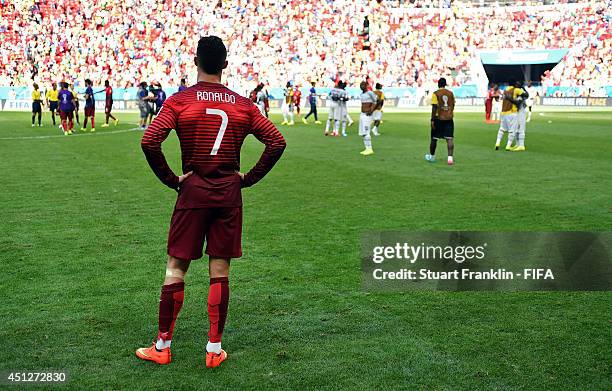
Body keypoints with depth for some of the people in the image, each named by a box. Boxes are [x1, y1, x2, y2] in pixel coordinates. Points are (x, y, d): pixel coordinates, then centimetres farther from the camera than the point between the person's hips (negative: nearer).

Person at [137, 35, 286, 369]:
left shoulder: (179, 101, -5)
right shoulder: (243, 105, 2)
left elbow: (149, 141, -16)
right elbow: (276, 142, -1)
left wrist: (170, 179, -6)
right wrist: (249, 178, 4)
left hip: (193, 192, -2)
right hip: (229, 195, 2)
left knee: (175, 268, 7)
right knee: (220, 271, 8)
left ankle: (162, 346, 14)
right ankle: (214, 349, 14)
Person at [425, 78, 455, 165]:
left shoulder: (436, 94, -7)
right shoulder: (451, 93, 5)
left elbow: (434, 107, -13)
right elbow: (453, 106, 13)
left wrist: (432, 120, -11)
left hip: (438, 118, -2)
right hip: (449, 118, 2)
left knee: (434, 138, 13)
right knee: (450, 138, -1)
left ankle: (432, 156, 27)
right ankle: (450, 157, -14)